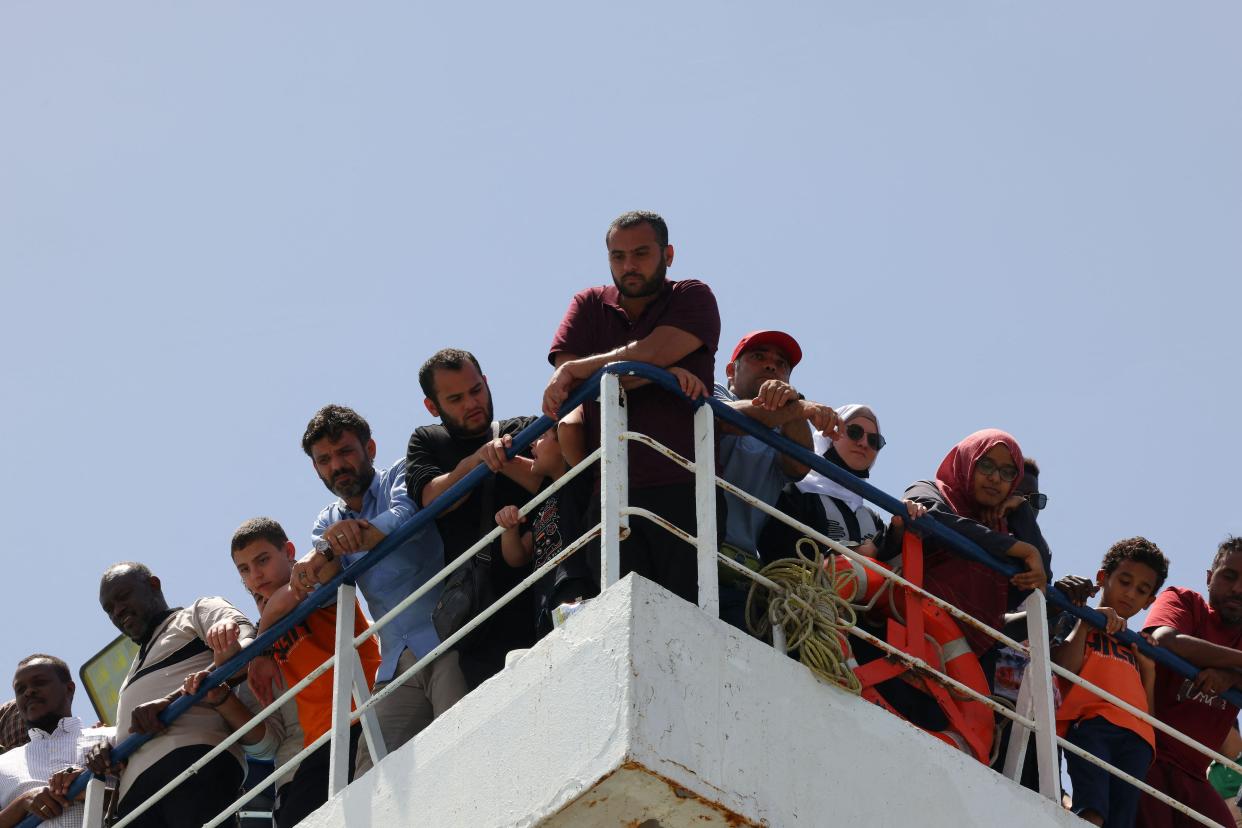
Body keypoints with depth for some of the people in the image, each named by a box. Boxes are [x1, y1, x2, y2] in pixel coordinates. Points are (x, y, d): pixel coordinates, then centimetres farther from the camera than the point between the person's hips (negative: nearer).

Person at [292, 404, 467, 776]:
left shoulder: (400, 477, 10)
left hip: (447, 638, -5)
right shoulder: (328, 525, 24)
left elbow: (405, 517, -13)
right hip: (398, 662, 5)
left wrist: (329, 551, -21)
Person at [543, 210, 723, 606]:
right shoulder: (589, 306, 19)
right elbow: (565, 376, 1)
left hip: (683, 487, -2)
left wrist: (577, 371, -3)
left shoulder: (693, 298, 10)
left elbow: (650, 354, -8)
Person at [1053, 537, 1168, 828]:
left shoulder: (1136, 645, 37)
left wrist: (1148, 666, 14)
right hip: (1088, 720, -4)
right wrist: (1086, 623, 3)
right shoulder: (1078, 625, 24)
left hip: (1135, 736, 4)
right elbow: (1065, 669, 2)